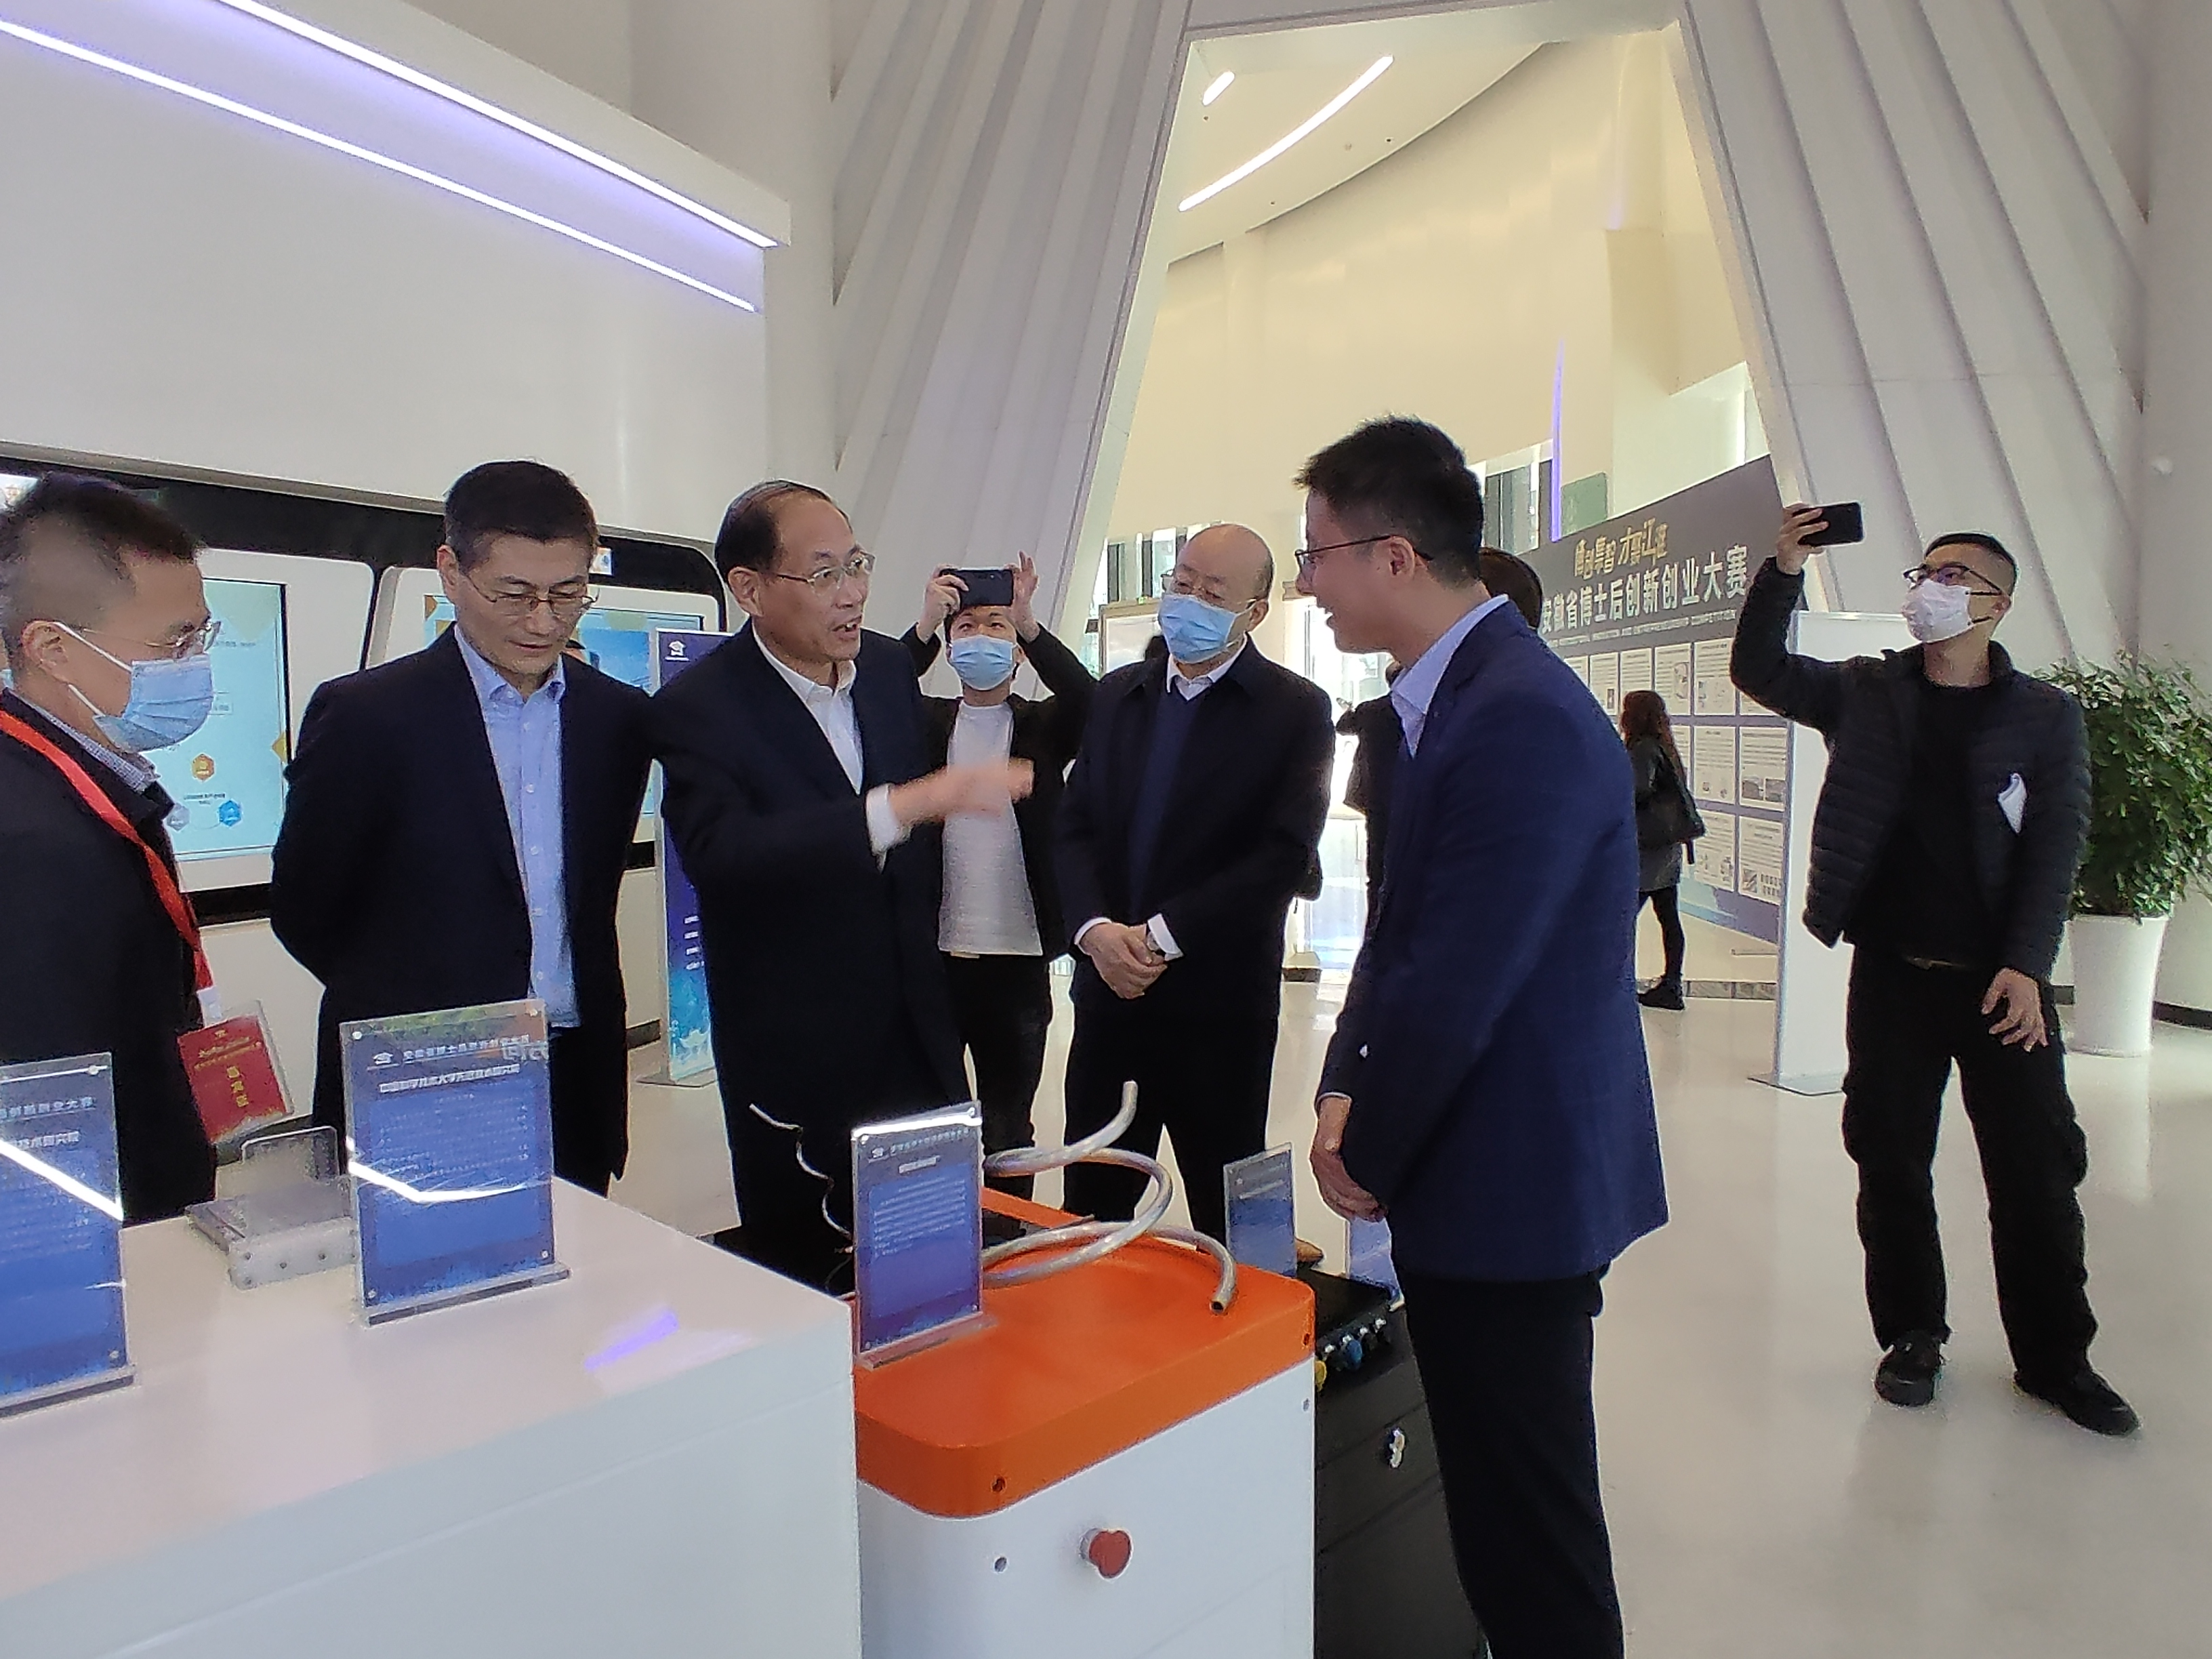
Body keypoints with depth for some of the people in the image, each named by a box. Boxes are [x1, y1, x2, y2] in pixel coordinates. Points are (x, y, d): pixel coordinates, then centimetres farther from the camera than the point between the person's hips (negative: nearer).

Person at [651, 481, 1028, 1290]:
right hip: (797, 1057, -5)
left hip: (916, 1032, 5)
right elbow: (719, 852, -31)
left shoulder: (890, 669, 5)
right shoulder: (698, 706, -13)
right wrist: (912, 802, -36)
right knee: (808, 1281, 5)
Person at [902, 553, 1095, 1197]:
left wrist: (1030, 623, -21)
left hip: (1019, 958, 0)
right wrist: (925, 624, -19)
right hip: (931, 953, 1)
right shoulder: (923, 721, 7)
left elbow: (1092, 704, -15)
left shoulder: (1043, 725, 5)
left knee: (1009, 1129, 13)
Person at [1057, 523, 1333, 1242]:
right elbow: (1075, 826, 7)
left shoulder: (1297, 710, -4)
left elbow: (1286, 855, -13)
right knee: (1090, 1206, 12)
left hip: (1221, 1000, -4)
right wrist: (1096, 929, -11)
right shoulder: (1117, 695, 10)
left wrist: (1162, 936, -16)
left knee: (1227, 1213, 10)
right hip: (1110, 988, 4)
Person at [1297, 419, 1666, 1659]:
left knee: (1529, 1518, 7)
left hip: (1515, 1183, -9)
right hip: (1486, 1172, 9)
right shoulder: (1457, 691, 9)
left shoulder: (1522, 716, -22)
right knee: (1496, 1488, 21)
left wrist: (1367, 1154, -8)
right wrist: (1346, 1091, 3)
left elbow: (1458, 982, -22)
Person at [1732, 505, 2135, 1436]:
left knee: (2037, 1173, 5)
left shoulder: (2045, 717, 3)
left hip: (2001, 978, -1)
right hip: (1892, 973, 1)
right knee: (1891, 1162, 7)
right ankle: (1911, 1336, 24)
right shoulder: (1867, 692, 8)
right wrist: (1784, 570, -10)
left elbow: (2055, 849, -2)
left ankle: (2055, 1358, 21)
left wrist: (2024, 966, -12)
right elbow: (1759, 670, 3)